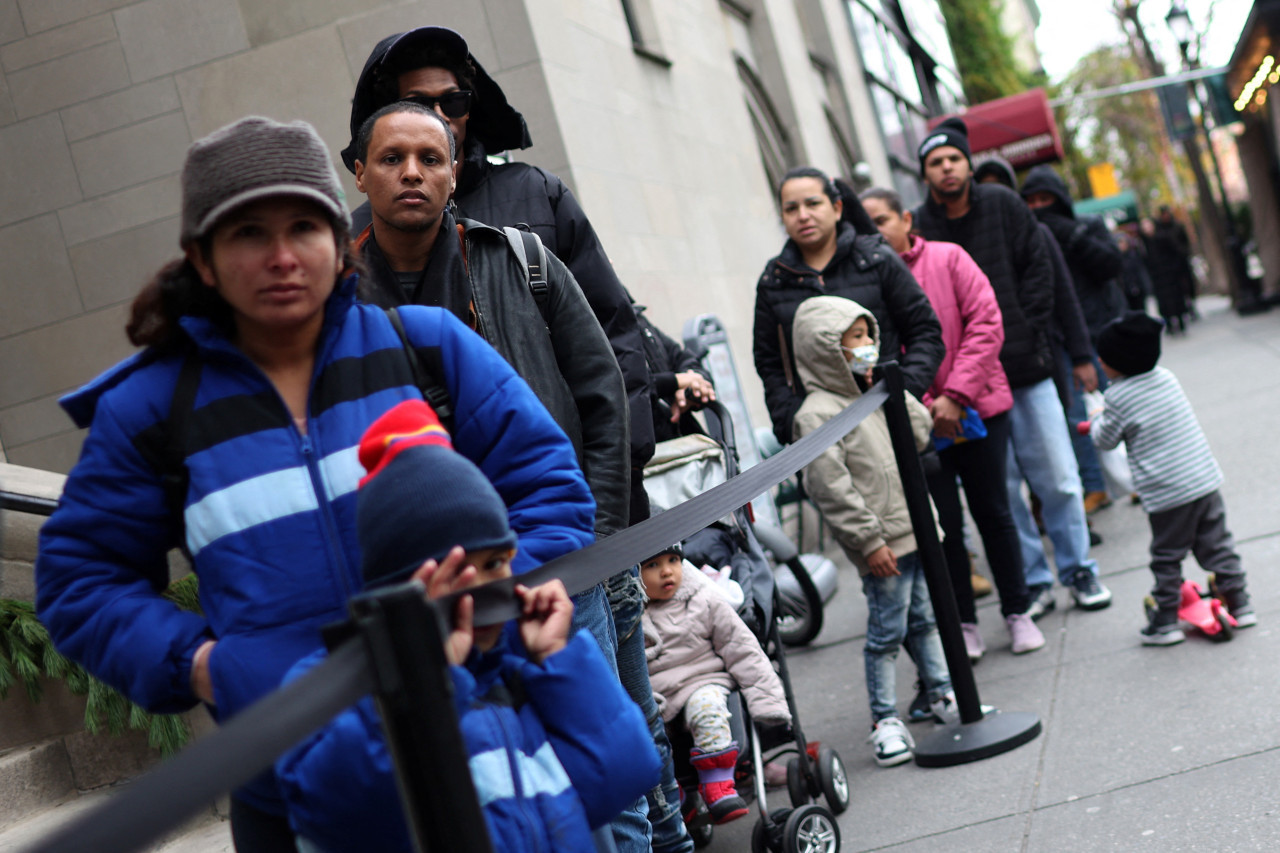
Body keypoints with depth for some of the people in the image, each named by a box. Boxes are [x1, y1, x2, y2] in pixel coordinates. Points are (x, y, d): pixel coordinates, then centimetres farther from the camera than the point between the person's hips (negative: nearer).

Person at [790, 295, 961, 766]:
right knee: (887, 631, -1)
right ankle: (885, 719, 11)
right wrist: (869, 541, -19)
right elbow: (830, 488, -19)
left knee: (924, 618, 18)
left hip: (916, 528, 8)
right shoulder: (817, 414, -14)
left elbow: (921, 433, 14)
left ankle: (943, 694, 31)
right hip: (882, 545, -8)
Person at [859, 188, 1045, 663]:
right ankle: (962, 623, 20)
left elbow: (985, 323, -7)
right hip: (916, 424, 0)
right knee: (944, 526, 4)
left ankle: (1017, 612, 26)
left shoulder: (947, 259, -2)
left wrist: (955, 396, -14)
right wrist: (920, 407, -16)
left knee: (993, 514, 10)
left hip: (977, 410, 0)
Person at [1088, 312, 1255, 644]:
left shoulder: (1118, 397, -13)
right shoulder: (1167, 378, 7)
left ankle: (1166, 621, 12)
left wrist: (1096, 420, 19)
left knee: (1167, 558, 6)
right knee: (1217, 545, 15)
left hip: (1166, 495, -6)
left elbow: (1105, 440, -1)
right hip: (1207, 480, 6)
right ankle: (1238, 603, 20)